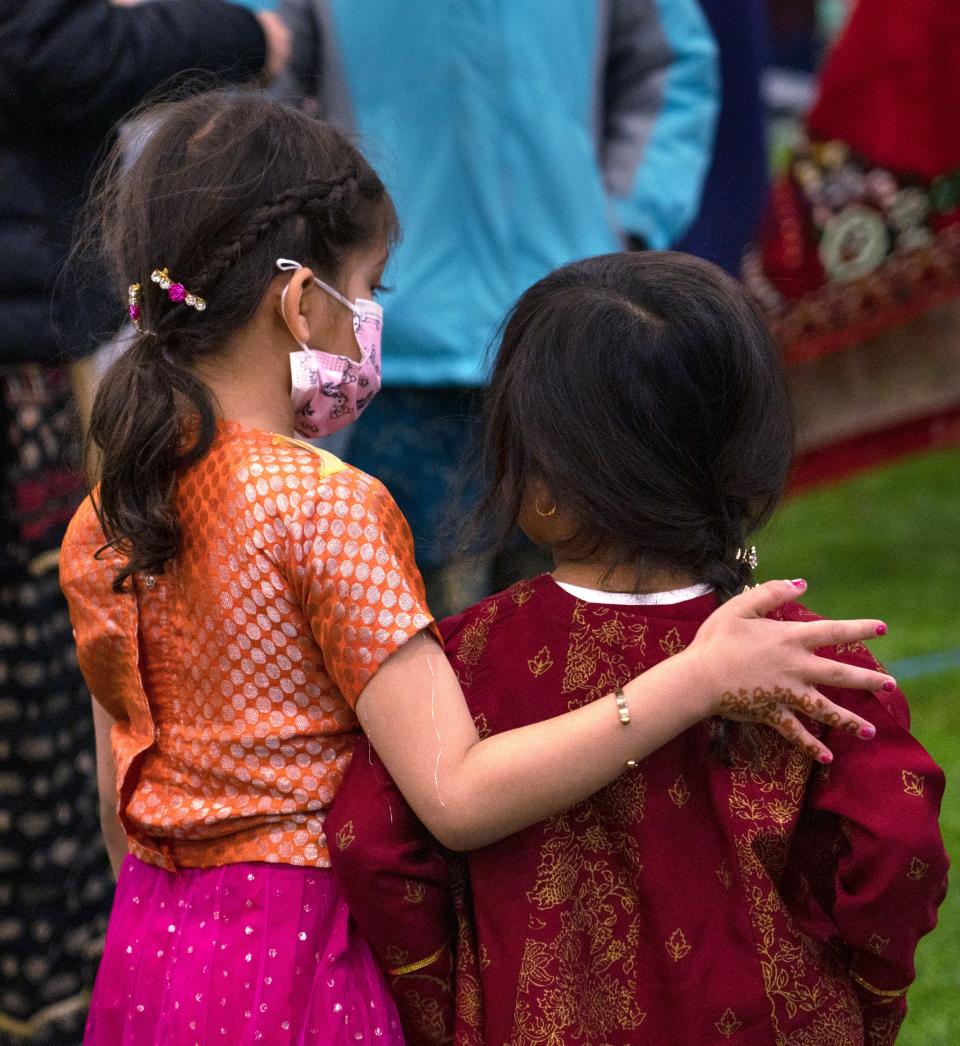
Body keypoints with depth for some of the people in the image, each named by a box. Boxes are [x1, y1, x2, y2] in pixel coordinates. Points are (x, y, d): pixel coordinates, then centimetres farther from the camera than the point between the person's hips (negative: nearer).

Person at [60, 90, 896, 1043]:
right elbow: (457, 796, -25)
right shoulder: (326, 507, -19)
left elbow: (120, 806, 11)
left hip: (144, 956, 8)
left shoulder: (102, 523, 4)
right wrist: (701, 677, -25)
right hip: (300, 961, -8)